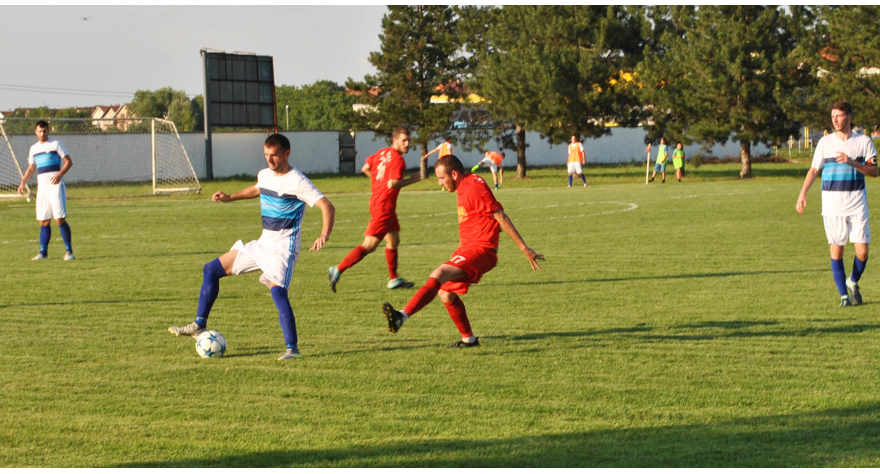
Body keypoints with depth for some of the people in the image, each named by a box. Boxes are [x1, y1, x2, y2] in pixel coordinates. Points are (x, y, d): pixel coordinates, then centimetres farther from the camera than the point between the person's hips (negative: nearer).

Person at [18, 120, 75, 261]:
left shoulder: (56, 144, 1)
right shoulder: (34, 148, 17)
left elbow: (68, 162, -2)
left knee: (60, 219, -11)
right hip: (42, 187, 5)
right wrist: (23, 183, 11)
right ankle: (43, 253, 8)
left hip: (56, 186, -5)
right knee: (44, 221, 4)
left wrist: (59, 175, -18)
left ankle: (69, 251, -6)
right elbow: (31, 169, 25)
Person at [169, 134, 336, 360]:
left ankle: (292, 348, -26)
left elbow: (327, 207, -25)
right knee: (211, 269, 11)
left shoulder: (297, 182, -18)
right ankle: (199, 325, 21)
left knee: (277, 289, -32)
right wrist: (230, 197, 27)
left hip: (283, 247, -9)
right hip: (263, 244, 9)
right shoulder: (265, 175, 7)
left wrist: (324, 235, -40)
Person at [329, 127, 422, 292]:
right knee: (369, 246, -10)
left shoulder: (383, 153, 9)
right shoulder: (398, 160, -17)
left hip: (377, 199, 10)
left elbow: (365, 168, 17)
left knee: (394, 240, 19)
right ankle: (338, 270, -13)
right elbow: (392, 183, -28)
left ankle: (394, 279, 26)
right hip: (384, 206, -10)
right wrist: (411, 180, -15)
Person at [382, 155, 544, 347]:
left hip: (480, 250, -10)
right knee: (446, 294, 14)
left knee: (439, 274, -27)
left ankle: (401, 316, -42)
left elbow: (501, 217, -16)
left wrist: (524, 249, -15)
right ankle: (469, 339, 25)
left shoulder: (474, 188, -15)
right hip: (468, 247, 10)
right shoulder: (464, 188, 15)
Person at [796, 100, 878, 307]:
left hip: (857, 202, 0)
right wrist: (803, 194, -2)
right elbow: (814, 169, 9)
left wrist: (852, 162, -17)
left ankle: (853, 282, 24)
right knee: (836, 250, -3)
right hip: (832, 203, 0)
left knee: (862, 251, -4)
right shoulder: (825, 142, 6)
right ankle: (843, 295, 7)